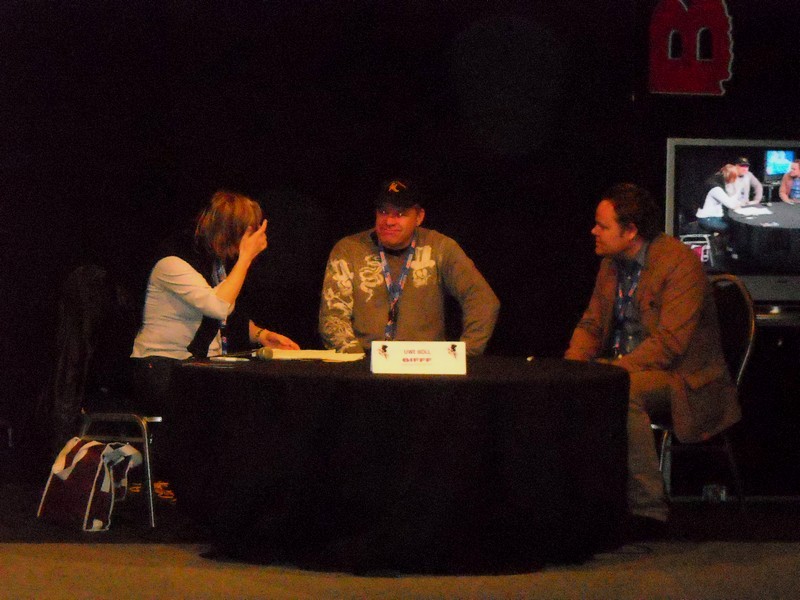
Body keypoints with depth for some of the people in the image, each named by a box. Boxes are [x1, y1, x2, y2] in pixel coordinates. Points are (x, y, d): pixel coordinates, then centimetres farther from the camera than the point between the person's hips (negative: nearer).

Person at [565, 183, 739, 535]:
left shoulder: (679, 263, -17)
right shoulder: (611, 265, 10)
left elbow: (670, 341, -24)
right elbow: (591, 325, 15)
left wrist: (612, 370, -30)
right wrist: (573, 363, -7)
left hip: (680, 374, -8)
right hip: (624, 369, 8)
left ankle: (648, 509, -29)